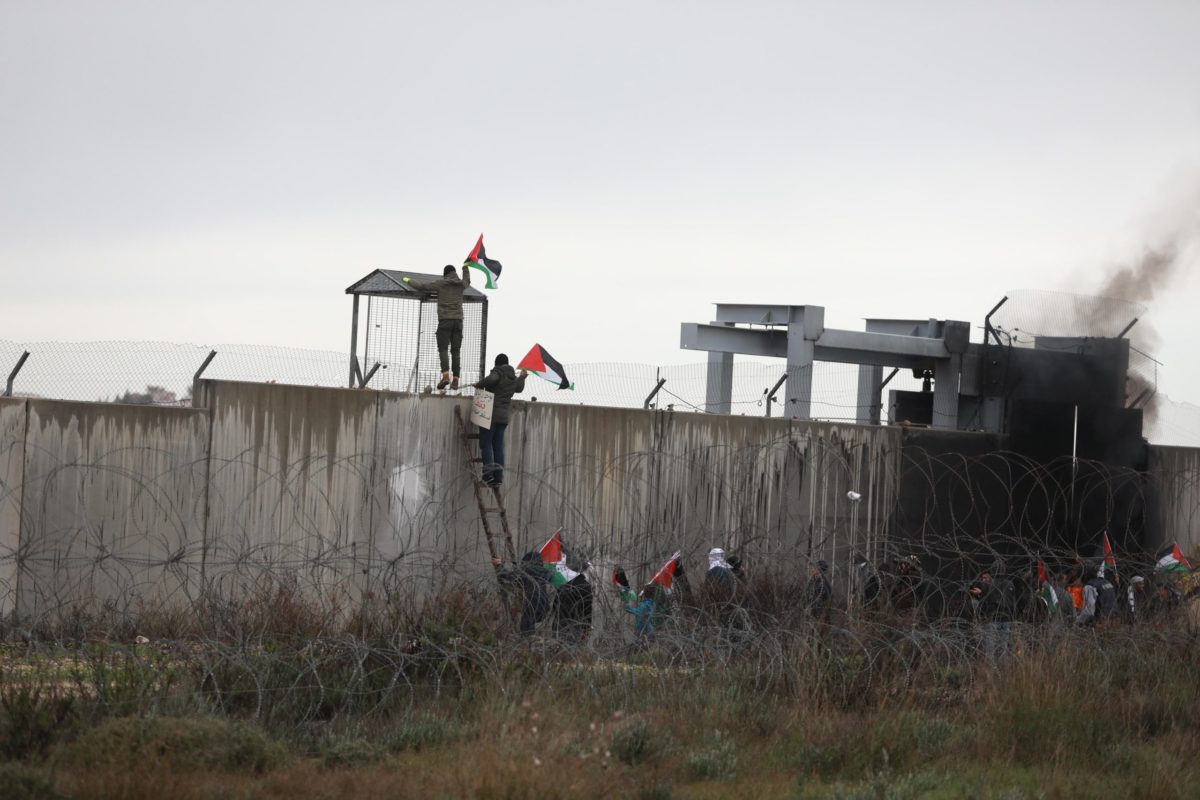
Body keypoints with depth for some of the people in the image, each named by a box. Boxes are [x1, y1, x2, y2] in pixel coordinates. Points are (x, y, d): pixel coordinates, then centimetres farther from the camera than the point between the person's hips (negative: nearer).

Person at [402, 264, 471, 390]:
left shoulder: (440, 284, -1)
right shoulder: (461, 284, 11)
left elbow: (421, 285, 6)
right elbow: (467, 281, 37)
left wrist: (409, 281, 25)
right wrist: (465, 267, 55)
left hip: (445, 320, -4)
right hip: (458, 320, 4)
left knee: (443, 348, -9)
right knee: (456, 351, 6)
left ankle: (445, 375, -29)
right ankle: (456, 380, 2)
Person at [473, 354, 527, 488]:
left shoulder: (498, 373, -7)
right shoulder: (513, 378, 14)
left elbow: (491, 379, -31)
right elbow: (519, 388, 36)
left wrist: (479, 385, -14)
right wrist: (522, 377, 54)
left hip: (490, 415, -7)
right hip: (503, 416, 7)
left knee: (486, 444, -6)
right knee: (498, 446, 8)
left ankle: (488, 475, -18)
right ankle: (498, 477, 3)